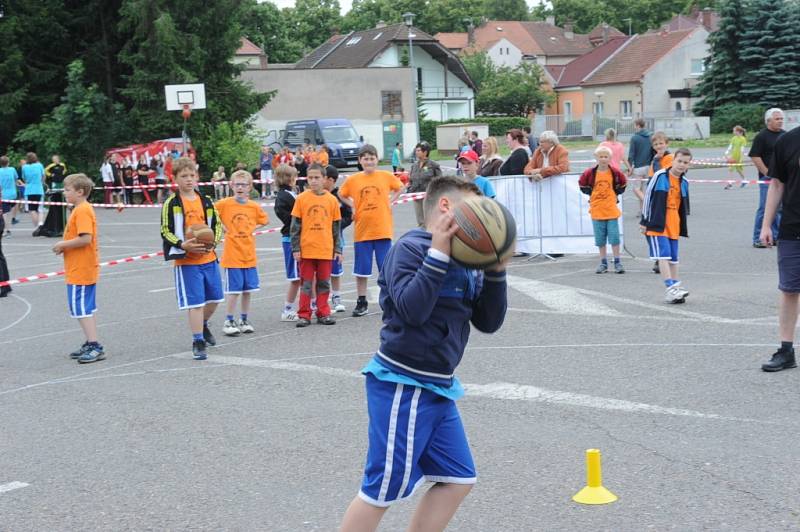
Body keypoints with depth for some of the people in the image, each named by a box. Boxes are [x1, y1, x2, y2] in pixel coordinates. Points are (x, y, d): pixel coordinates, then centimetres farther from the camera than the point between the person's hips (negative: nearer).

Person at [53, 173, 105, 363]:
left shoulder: (82, 211, -17)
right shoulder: (80, 209, 14)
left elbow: (85, 238, -26)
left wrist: (63, 245, -15)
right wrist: (64, 246, 7)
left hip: (80, 271, -10)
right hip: (84, 269, 10)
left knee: (82, 309, -8)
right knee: (84, 310, 15)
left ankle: (95, 346, -7)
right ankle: (90, 345, 22)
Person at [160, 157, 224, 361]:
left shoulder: (206, 201, 8)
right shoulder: (171, 203, -6)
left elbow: (217, 224, 14)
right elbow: (166, 232, -7)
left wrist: (213, 241, -6)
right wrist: (184, 245, -22)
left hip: (209, 258, 5)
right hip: (187, 261, -5)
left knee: (214, 297, 14)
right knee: (195, 302, -5)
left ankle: (203, 326, 41)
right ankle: (198, 342, 3)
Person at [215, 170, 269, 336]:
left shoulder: (254, 206, 3)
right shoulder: (224, 204, -7)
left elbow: (264, 220, 19)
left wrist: (252, 229, 6)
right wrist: (222, 228, -7)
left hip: (249, 255, 4)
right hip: (232, 254, -4)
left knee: (248, 289, 8)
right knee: (234, 289, -3)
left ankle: (244, 320, 20)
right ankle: (229, 321, 6)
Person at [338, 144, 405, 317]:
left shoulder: (386, 176, 0)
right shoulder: (353, 180, -1)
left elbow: (400, 188, 16)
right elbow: (341, 194, 15)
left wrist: (390, 201, 4)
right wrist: (353, 206, 2)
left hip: (383, 230, -1)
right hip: (362, 231, 1)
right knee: (361, 269, 5)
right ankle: (361, 303, 16)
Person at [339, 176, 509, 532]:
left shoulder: (464, 261, 10)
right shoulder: (410, 248, -13)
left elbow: (488, 322, 7)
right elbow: (413, 309, -26)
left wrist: (496, 269, -4)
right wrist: (439, 252, -24)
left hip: (438, 388, 9)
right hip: (402, 387, -9)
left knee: (458, 479, 11)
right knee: (382, 490, -4)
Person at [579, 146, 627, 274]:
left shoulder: (615, 172, -5)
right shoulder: (590, 173, -5)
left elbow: (622, 184, 11)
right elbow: (582, 184, 10)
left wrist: (616, 195, 6)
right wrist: (591, 194, 6)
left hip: (611, 210, -1)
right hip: (596, 210, 1)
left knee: (614, 237, 1)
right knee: (600, 239, 8)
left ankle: (617, 262, 9)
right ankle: (603, 263, 16)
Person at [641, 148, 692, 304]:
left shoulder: (684, 182, 10)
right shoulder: (660, 176, -8)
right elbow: (648, 196, -6)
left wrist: (683, 228, 19)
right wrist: (644, 221, -6)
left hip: (673, 226, 6)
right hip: (657, 224, -6)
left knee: (673, 258, 9)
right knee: (664, 255, -13)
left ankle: (674, 290, 14)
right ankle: (671, 288, -18)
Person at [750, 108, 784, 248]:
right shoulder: (762, 136, -8)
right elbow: (754, 156, -13)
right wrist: (767, 172, -16)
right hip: (767, 178, -7)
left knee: (779, 209, 11)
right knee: (765, 208, -8)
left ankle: (776, 236, 19)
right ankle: (758, 239, -4)